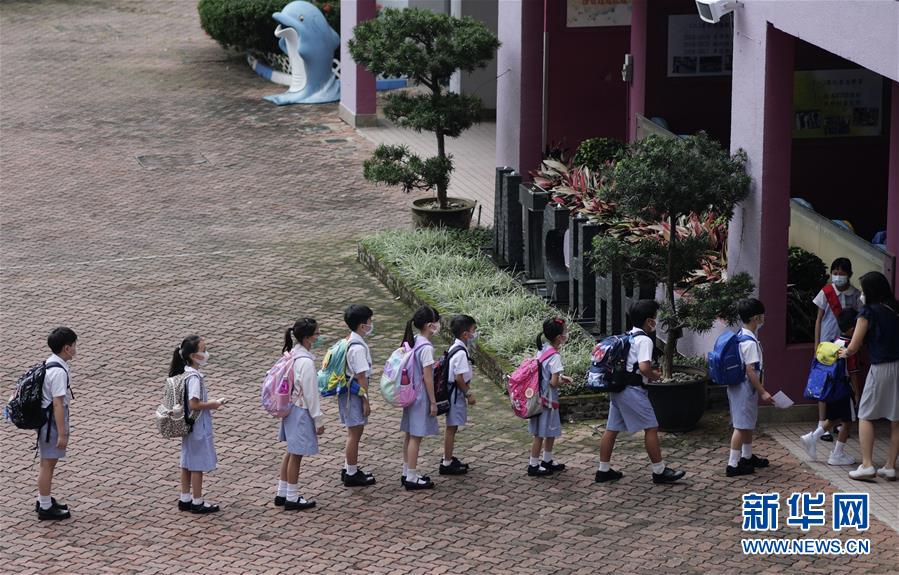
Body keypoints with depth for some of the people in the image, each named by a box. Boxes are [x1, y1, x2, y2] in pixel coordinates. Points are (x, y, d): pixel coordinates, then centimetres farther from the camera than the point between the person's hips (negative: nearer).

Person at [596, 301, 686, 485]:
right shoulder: (644, 340, -13)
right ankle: (659, 471, 2)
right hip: (633, 391, -9)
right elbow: (644, 367, -25)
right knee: (651, 428, -2)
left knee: (612, 429, 10)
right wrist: (655, 376, -4)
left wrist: (649, 373, 17)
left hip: (617, 390, 9)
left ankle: (603, 470, 14)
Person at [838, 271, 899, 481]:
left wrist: (845, 353, 18)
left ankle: (867, 464, -2)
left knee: (866, 416, 6)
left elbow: (853, 347, -4)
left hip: (881, 368, -5)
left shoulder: (868, 312, -6)